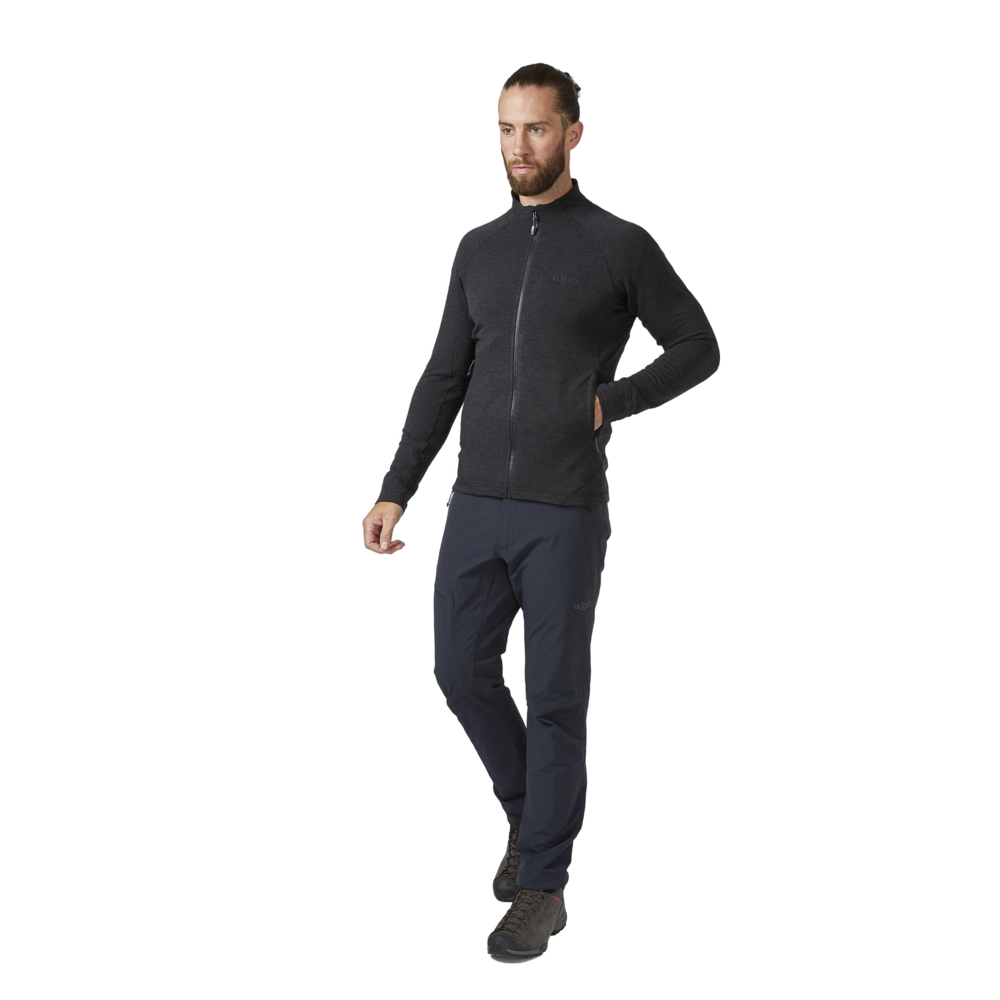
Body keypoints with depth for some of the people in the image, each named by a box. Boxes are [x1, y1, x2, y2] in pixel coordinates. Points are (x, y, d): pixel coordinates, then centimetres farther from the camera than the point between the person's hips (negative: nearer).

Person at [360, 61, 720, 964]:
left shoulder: (621, 243, -3)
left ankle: (541, 889, 13)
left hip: (567, 511, -5)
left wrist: (609, 403, -11)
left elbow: (699, 349, 4)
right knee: (464, 674, 7)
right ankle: (535, 812, 34)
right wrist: (393, 492, 4)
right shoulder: (479, 248, 11)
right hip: (478, 505, 5)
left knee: (554, 697, -1)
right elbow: (444, 381, 11)